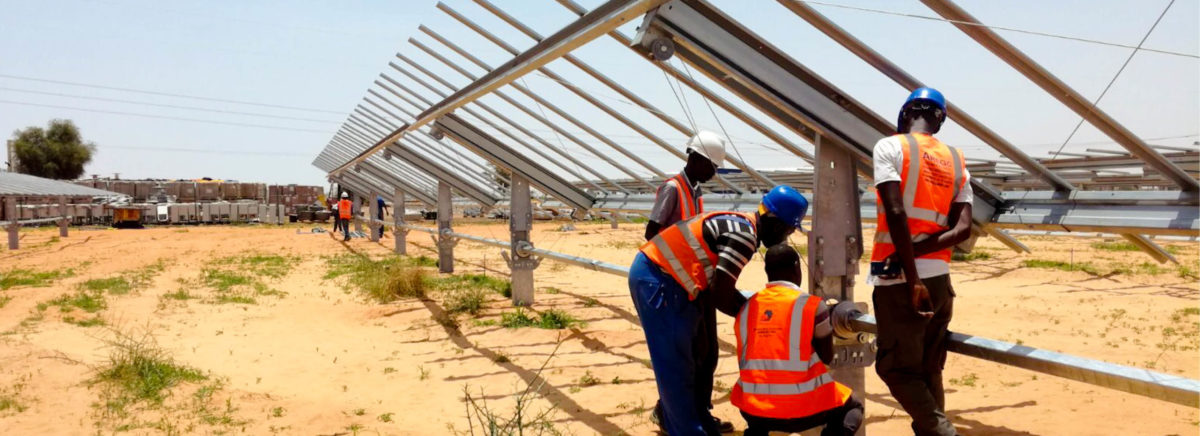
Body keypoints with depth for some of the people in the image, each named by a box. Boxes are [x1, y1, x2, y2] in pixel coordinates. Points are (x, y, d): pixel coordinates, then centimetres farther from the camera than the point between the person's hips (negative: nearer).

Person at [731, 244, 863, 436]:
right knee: (852, 408, 24)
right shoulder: (812, 305, -7)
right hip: (801, 410, -3)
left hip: (754, 409, 3)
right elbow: (827, 357, 5)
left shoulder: (746, 309, 4)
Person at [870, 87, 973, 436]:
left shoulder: (890, 147, -4)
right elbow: (963, 228, 1)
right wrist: (916, 249, -7)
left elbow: (896, 213, -17)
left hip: (899, 280, -6)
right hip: (939, 279, 6)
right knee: (929, 370, 16)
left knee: (896, 367, 3)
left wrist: (911, 280, -18)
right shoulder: (955, 160, 13)